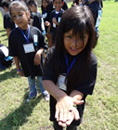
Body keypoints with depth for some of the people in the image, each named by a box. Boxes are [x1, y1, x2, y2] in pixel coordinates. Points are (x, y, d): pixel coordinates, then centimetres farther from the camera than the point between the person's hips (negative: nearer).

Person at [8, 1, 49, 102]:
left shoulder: (36, 31, -16)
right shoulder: (13, 35, -14)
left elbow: (43, 45, -4)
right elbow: (14, 54, -6)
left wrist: (39, 52, -25)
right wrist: (18, 68, -1)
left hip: (37, 62, -1)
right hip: (26, 64, 1)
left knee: (41, 78, 20)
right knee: (31, 80, 24)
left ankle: (44, 91, 48)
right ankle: (33, 93, 51)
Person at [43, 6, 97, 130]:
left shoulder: (90, 61, -25)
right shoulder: (53, 53, -20)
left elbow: (81, 89, -23)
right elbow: (46, 80, -24)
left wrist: (70, 101, -44)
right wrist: (61, 97, -42)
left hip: (74, 104, -1)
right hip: (56, 102, 2)